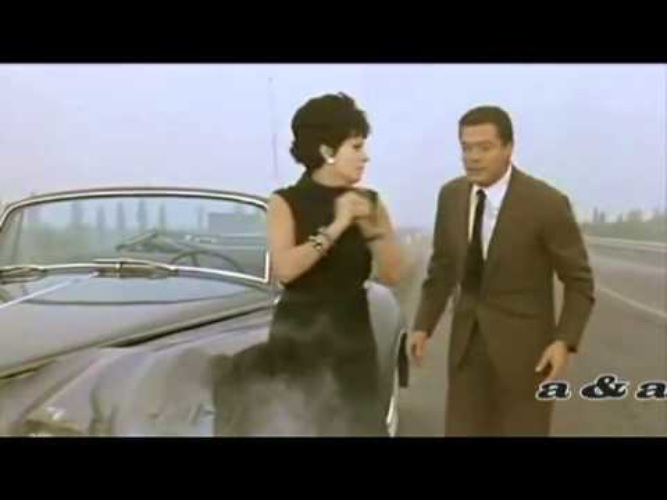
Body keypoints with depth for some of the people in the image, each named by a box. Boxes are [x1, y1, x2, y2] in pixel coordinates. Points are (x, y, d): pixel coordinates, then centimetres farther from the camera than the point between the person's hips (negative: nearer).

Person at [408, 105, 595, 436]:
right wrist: (423, 325, 5)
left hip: (523, 347, -4)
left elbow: (579, 281, -8)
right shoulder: (451, 196, -1)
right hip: (467, 343, 5)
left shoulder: (547, 204, -16)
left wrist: (565, 342, -20)